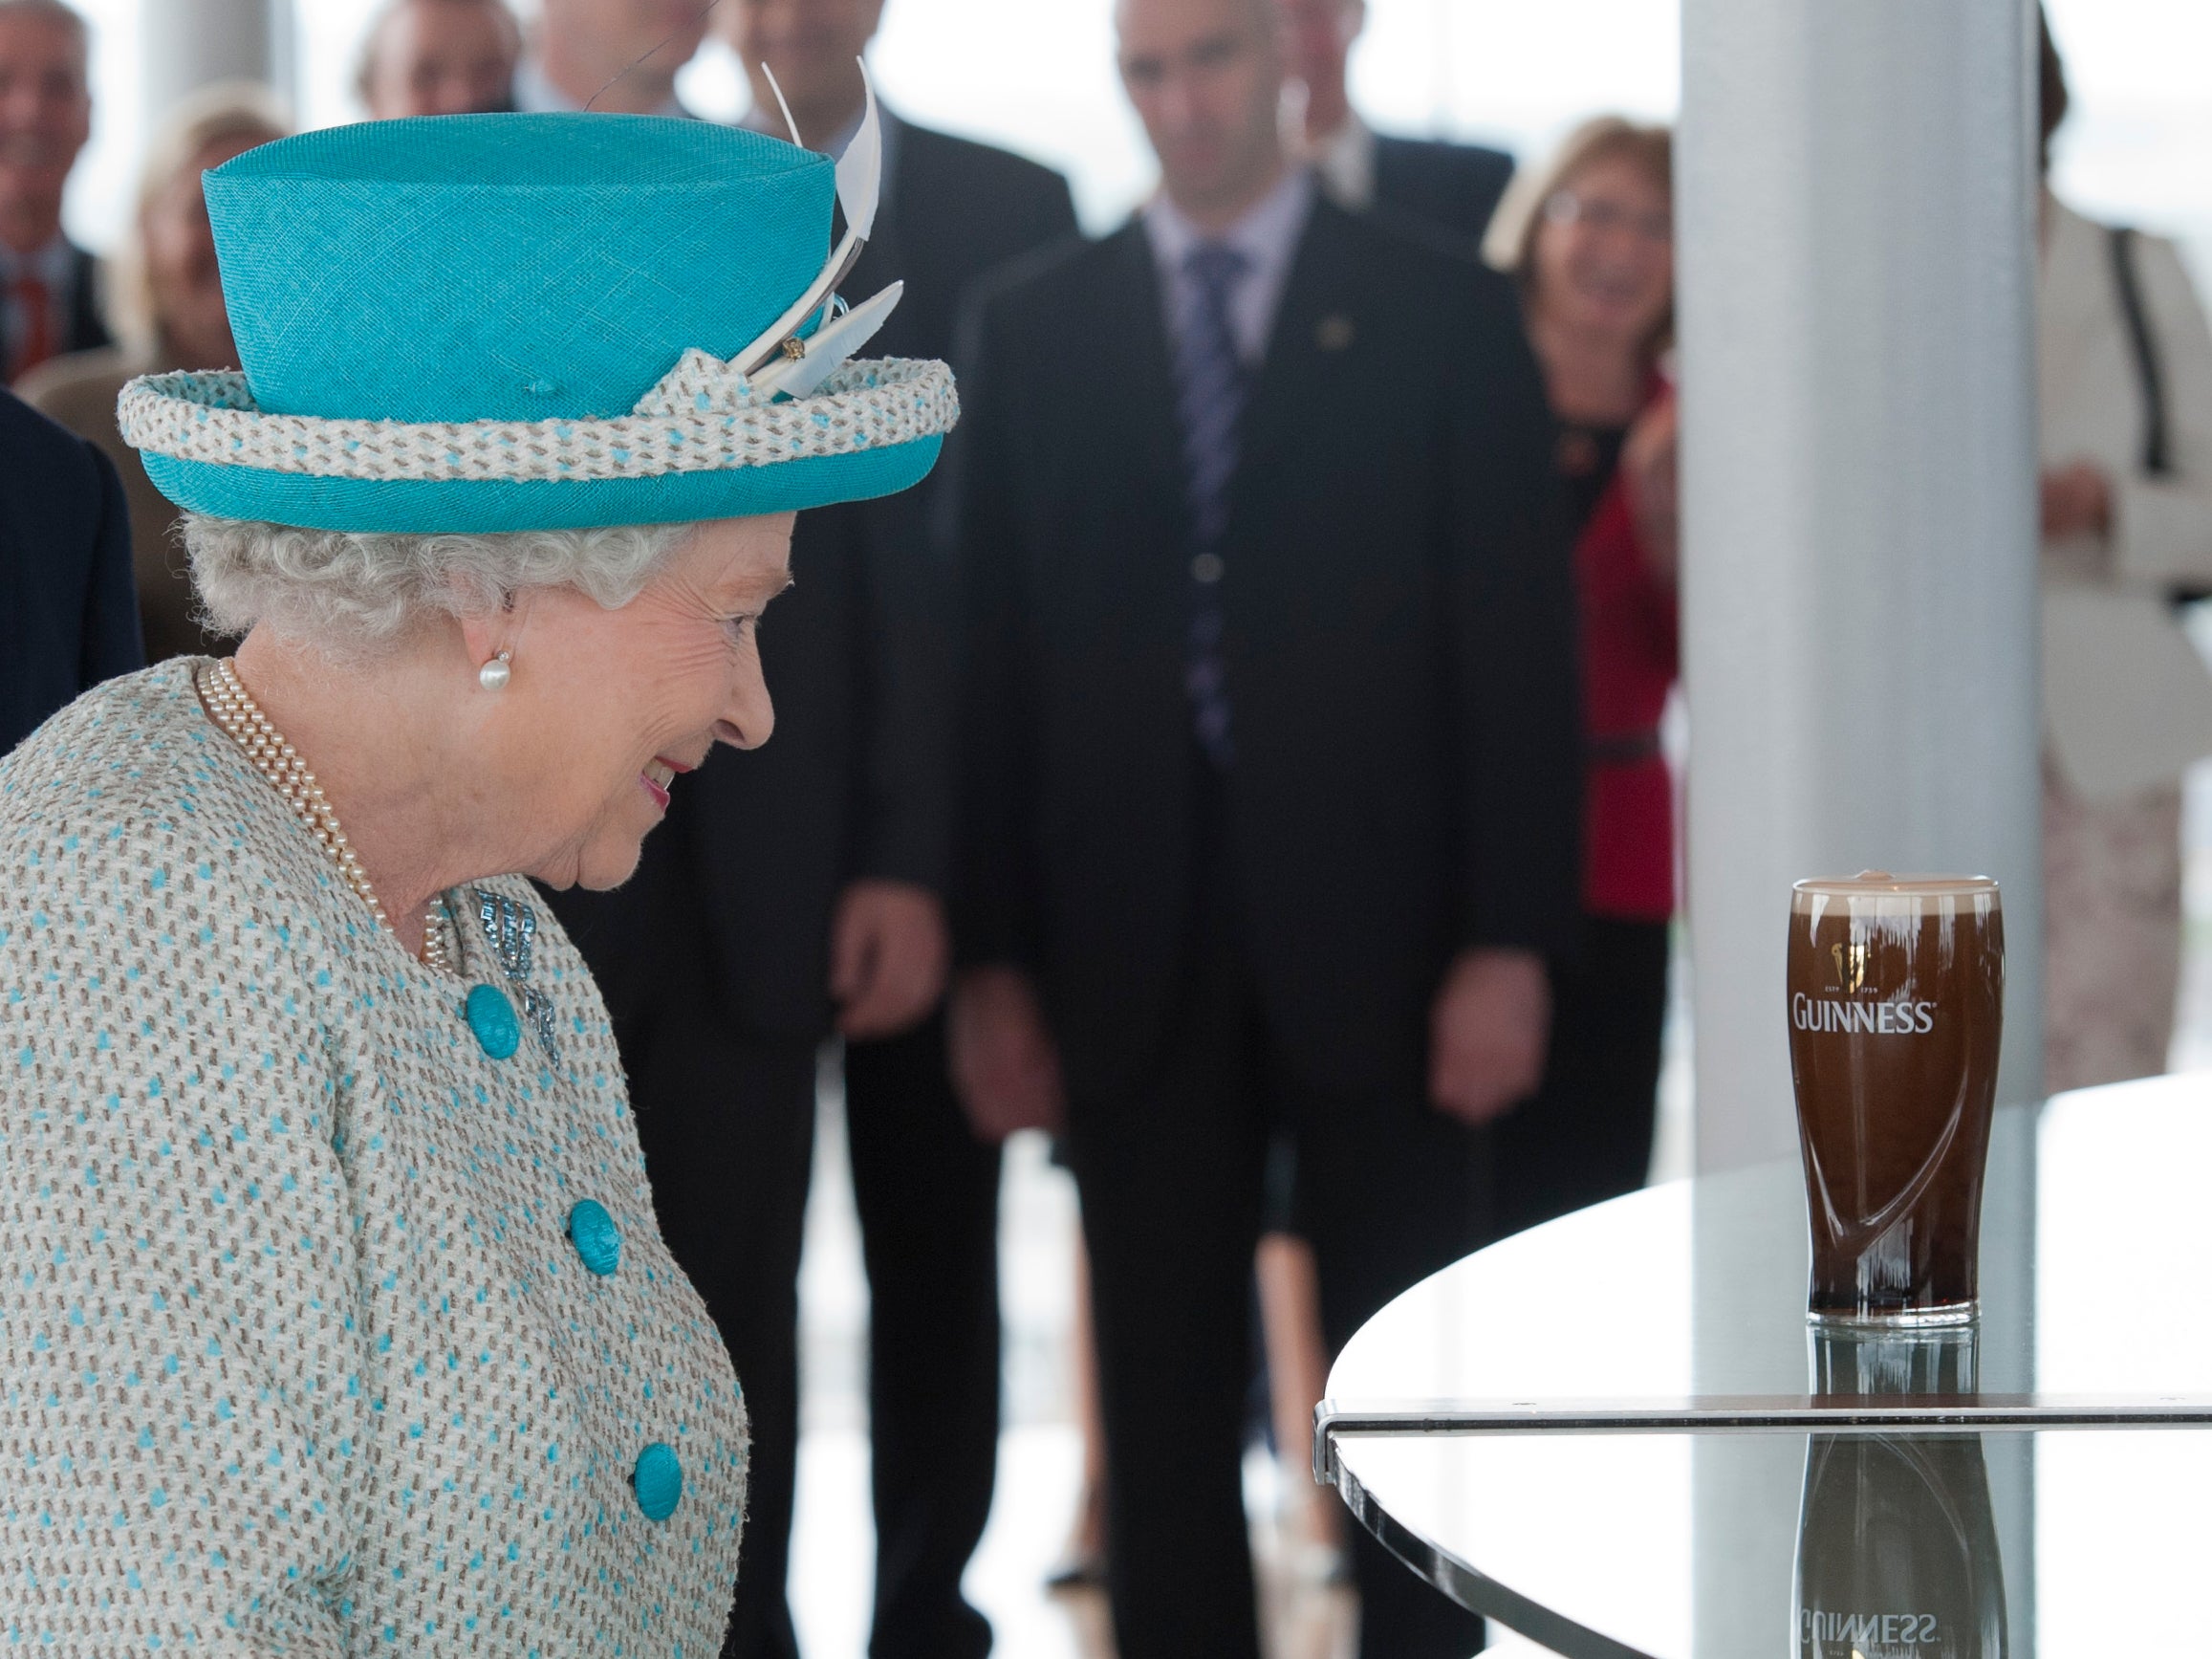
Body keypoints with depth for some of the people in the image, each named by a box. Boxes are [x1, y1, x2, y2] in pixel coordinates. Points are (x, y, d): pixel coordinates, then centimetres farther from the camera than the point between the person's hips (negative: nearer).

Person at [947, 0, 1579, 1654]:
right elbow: (995, 651, 5)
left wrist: (1510, 942, -9)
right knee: (1163, 1409, 5)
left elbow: (1521, 639, -1)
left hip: (1376, 933, -1)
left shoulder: (1442, 313, 3)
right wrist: (993, 954, -1)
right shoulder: (1036, 326, 8)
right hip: (1140, 947, 2)